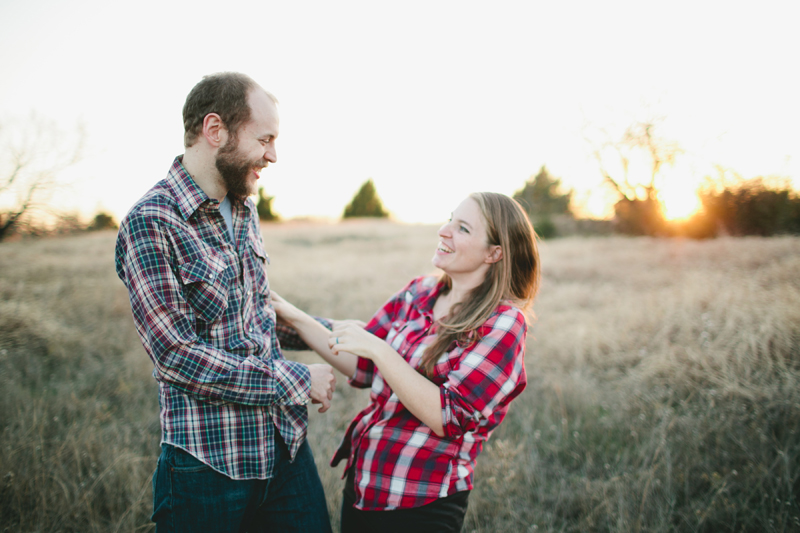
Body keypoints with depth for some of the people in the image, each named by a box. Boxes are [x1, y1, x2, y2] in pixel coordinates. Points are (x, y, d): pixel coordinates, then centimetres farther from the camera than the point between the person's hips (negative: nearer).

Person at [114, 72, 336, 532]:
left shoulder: (244, 210, 9)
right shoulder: (151, 223, -16)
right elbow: (177, 354, -20)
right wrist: (295, 381, -16)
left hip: (286, 442, 7)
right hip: (211, 457, -7)